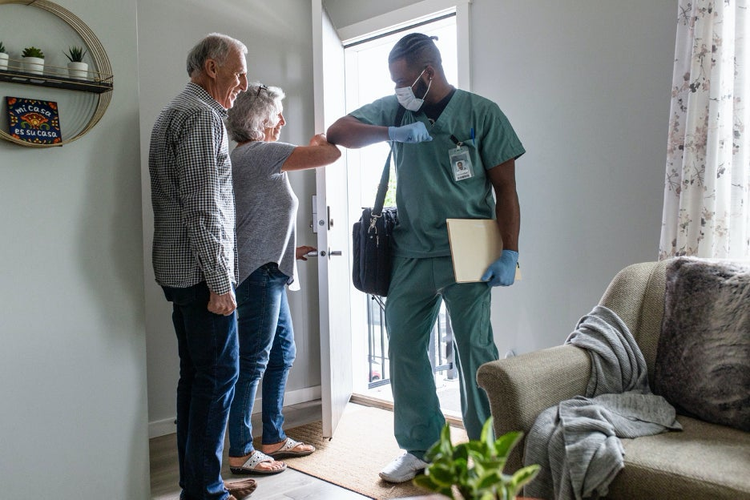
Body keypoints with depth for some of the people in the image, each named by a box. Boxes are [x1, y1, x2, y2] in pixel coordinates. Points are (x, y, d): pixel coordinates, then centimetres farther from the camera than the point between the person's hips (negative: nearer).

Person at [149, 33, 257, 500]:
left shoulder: (175, 112, 22)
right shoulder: (202, 115, -12)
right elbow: (203, 208, -20)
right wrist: (219, 281, -19)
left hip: (179, 269, 10)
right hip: (202, 271, -10)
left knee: (197, 374, 13)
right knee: (218, 374, -4)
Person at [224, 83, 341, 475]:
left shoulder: (246, 156, 19)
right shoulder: (259, 153, -13)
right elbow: (331, 154, -17)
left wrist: (287, 251, 24)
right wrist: (320, 141, 5)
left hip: (267, 272, 11)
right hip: (259, 272, -11)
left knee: (282, 353, 15)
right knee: (252, 362, -4)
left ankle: (274, 439, 26)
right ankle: (240, 453, 7)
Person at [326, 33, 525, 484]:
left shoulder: (482, 113, -3)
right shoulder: (395, 110, 6)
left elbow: (505, 189, -3)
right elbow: (338, 132, -1)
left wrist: (509, 253, -11)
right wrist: (392, 133, -16)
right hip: (411, 255, 4)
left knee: (476, 351, 2)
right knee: (404, 348, 8)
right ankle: (421, 447, 24)